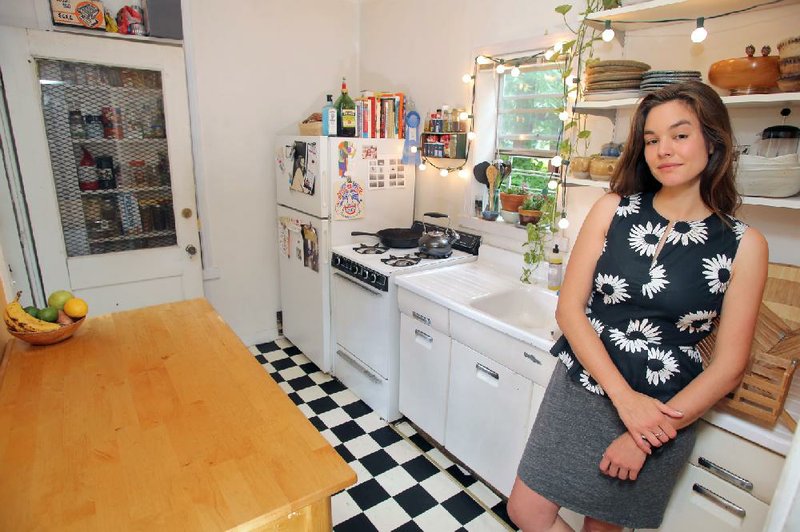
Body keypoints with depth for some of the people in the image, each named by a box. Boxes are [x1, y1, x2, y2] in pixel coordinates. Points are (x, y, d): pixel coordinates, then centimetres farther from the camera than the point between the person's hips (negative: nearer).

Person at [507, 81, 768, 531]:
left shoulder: (744, 245, -6)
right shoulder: (614, 210, -5)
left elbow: (729, 365, -6)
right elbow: (569, 308, -9)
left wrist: (646, 436, -11)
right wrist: (624, 398, -16)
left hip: (666, 414, 0)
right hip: (580, 390, 1)